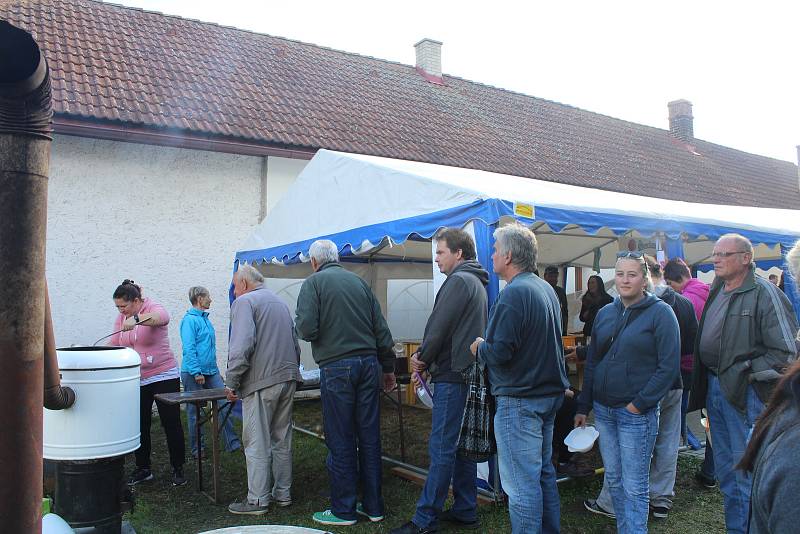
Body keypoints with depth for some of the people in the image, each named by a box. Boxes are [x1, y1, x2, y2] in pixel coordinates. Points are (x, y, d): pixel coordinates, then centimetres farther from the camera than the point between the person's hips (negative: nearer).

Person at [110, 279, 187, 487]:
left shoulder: (152, 308, -13)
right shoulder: (121, 318, 7)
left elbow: (163, 317, -37)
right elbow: (114, 345, 8)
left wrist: (136, 319, -51)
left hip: (164, 376, -6)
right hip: (137, 381, 6)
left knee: (171, 423, 2)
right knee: (140, 425, 11)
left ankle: (178, 469, 13)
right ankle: (143, 469, 25)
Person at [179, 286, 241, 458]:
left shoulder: (205, 319, 14)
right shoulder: (190, 320, -13)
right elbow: (189, 348, -18)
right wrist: (197, 373, -20)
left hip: (211, 371, 8)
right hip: (193, 373, -8)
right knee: (195, 411, 5)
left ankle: (232, 442, 3)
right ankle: (197, 449, 16)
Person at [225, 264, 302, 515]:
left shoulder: (244, 302, -5)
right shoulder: (280, 302, 19)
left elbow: (241, 347, -18)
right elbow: (295, 344, 22)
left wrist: (231, 382, -11)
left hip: (261, 381, -8)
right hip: (288, 379, 8)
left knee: (257, 442, 0)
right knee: (282, 439, 14)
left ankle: (257, 500, 6)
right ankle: (283, 493, 21)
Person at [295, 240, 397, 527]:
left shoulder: (314, 282, -2)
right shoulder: (359, 281, 12)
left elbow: (307, 328, -15)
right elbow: (381, 328, 12)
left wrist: (298, 321, 9)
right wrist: (388, 367, 20)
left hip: (337, 367, -5)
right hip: (369, 363, 5)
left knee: (340, 441, 4)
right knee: (370, 437, 11)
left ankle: (344, 510, 14)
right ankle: (373, 506, 21)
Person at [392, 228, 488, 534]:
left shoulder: (459, 280, -13)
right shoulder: (476, 282, 19)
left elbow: (438, 326, -16)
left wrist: (422, 357, 1)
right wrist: (426, 359, 9)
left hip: (452, 375, -10)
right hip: (467, 372, 10)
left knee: (442, 449, -5)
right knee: (462, 445, 15)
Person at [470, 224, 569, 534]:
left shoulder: (514, 293, -20)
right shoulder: (547, 289, 9)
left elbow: (499, 352, -24)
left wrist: (479, 347, -4)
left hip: (519, 400, -10)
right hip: (550, 392, 10)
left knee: (521, 482, 0)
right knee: (544, 471, 21)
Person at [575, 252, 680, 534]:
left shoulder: (660, 313, -7)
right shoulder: (605, 313, 9)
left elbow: (669, 367, -11)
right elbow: (592, 362, 13)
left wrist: (639, 404, -14)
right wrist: (583, 407, 11)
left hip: (637, 413, -5)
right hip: (603, 410, 6)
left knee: (634, 486, 2)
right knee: (614, 479, 15)